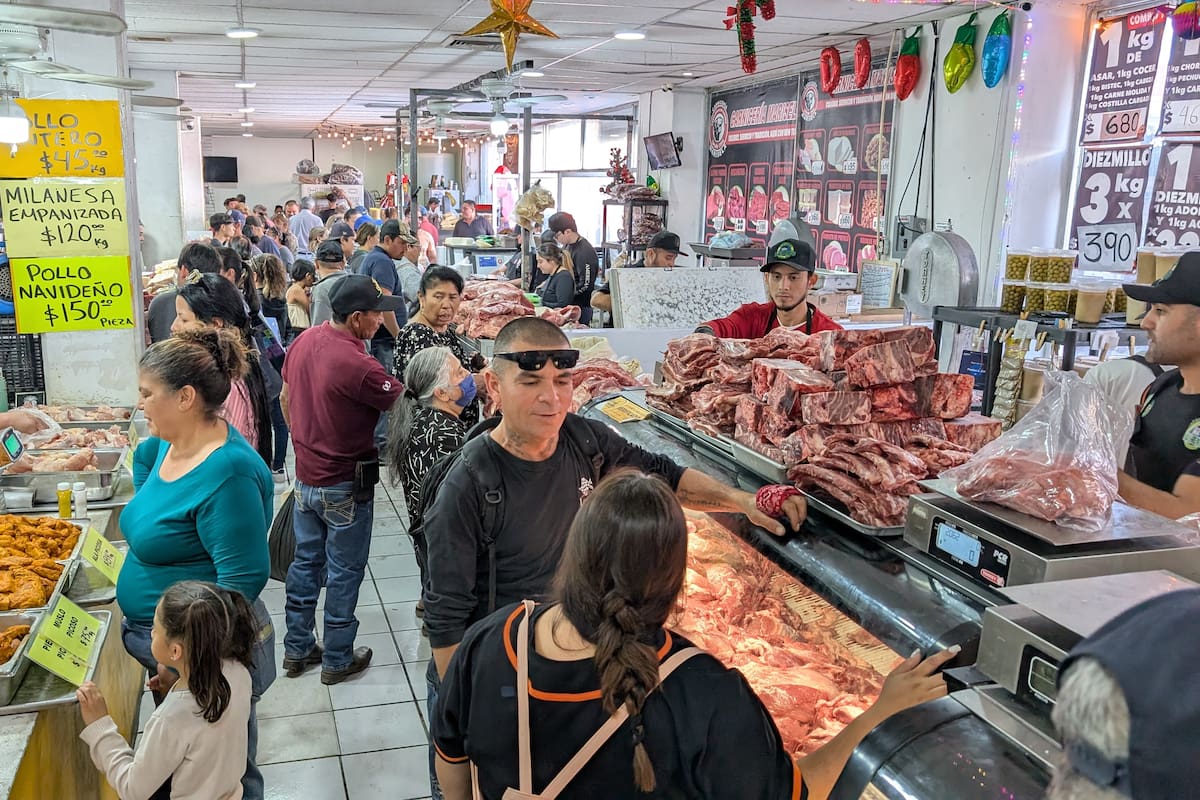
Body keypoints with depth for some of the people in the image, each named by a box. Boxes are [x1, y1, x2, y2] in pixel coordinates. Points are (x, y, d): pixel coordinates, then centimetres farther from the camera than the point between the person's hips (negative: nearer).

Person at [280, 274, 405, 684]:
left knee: (306, 561, 19)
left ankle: (297, 649, 31)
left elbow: (286, 398, 11)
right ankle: (337, 660, 21)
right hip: (345, 486, -7)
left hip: (306, 477, 8)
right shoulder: (358, 365, -28)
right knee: (344, 572, 8)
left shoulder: (304, 341, -2)